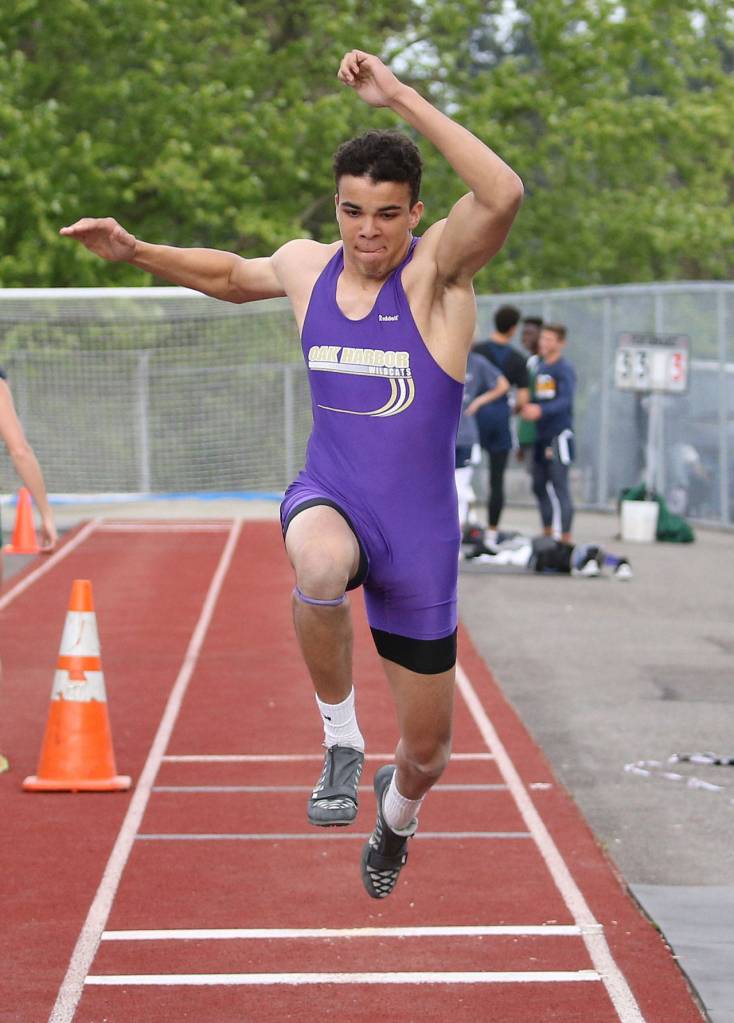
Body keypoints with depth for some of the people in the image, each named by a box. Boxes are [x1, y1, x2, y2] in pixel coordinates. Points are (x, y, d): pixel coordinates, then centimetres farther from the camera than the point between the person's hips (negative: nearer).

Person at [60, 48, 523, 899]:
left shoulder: (437, 270, -14)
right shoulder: (304, 266, 1)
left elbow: (503, 194, -37)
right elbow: (232, 276, 26)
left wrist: (399, 97, -36)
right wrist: (137, 252, 14)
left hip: (418, 534, -2)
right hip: (328, 498, 2)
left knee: (427, 749, 10)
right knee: (319, 566, -40)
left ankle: (396, 812, 50)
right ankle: (341, 741, -14)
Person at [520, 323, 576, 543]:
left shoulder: (564, 369, -8)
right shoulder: (539, 367, 16)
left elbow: (566, 401, -21)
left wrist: (541, 410, -35)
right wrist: (526, 409, 9)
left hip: (558, 434, -8)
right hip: (540, 434, 8)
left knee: (560, 486, -9)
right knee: (539, 485, 12)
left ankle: (566, 537, -7)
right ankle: (547, 533, 22)